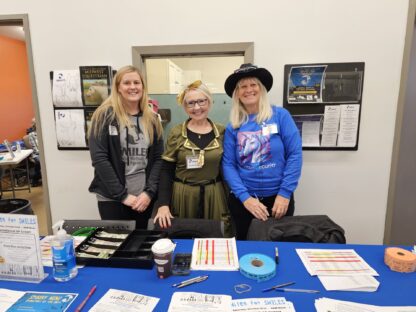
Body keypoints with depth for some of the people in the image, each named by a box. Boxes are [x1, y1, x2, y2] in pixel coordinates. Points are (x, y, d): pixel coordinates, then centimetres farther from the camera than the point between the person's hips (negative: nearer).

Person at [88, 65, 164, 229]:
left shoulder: (151, 118, 5)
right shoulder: (105, 116, -6)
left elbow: (158, 158, 3)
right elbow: (99, 158, -11)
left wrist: (149, 192, -8)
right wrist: (122, 194, -13)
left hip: (144, 197, 4)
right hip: (112, 198, -3)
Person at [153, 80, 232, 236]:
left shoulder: (222, 132, 1)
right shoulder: (176, 133, -3)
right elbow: (166, 171, -3)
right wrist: (163, 204, -12)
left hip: (214, 197, 1)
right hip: (183, 197, -1)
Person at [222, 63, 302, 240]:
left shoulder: (280, 115, -5)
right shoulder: (233, 127, -1)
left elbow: (295, 154, -7)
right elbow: (228, 165, -4)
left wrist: (285, 193, -12)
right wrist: (245, 197, -15)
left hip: (278, 198, -1)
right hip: (243, 200, 1)